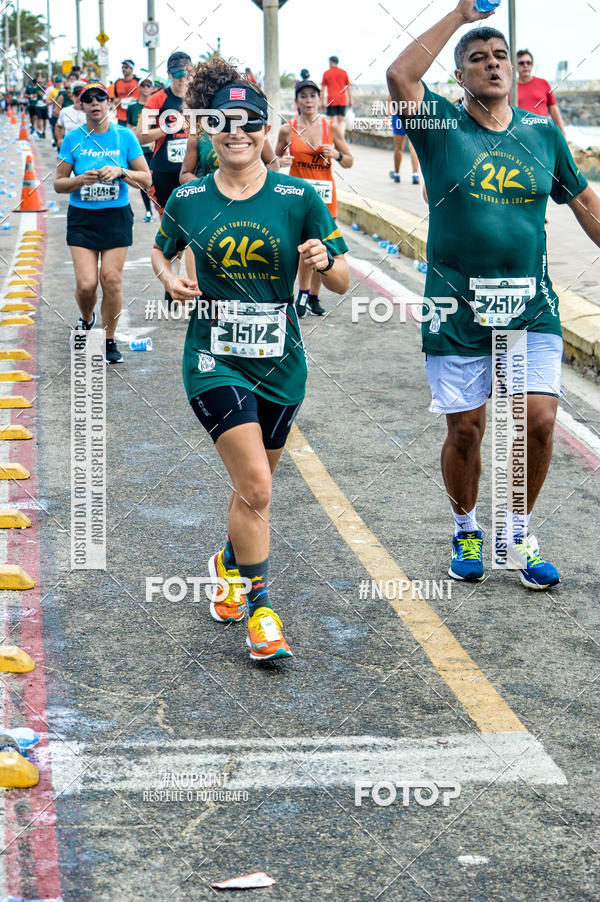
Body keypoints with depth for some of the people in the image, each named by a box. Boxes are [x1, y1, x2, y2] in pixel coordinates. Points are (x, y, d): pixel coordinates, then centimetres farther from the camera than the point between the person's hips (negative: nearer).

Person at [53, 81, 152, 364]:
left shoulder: (125, 137, 0)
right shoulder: (73, 139, 1)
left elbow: (146, 179, 1)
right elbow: (58, 184, 4)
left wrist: (120, 172, -16)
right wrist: (81, 180, -15)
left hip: (117, 216, 0)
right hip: (81, 218, 0)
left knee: (111, 279, -5)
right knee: (86, 284, -8)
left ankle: (109, 341, 11)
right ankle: (86, 320, 26)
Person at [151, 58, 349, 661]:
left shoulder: (299, 198, -4)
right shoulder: (188, 200, -2)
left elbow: (342, 285, -2)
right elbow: (160, 251, 17)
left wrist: (325, 260, -24)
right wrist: (170, 279, -4)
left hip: (279, 362, 2)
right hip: (214, 361, -2)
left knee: (253, 485, 17)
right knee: (255, 488, -14)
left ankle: (229, 564, 47)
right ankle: (260, 609, 1)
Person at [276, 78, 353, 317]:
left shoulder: (331, 127, 3)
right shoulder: (287, 130, 0)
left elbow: (349, 162, 8)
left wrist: (336, 155, -12)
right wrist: (282, 160, -9)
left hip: (325, 194, 2)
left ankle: (313, 297, 21)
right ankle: (302, 295, -1)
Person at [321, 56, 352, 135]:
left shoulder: (326, 73, 3)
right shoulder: (344, 72, 7)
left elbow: (322, 89, 3)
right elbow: (348, 88, 8)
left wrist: (323, 103, 6)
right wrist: (350, 101, 14)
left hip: (331, 100, -1)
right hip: (342, 100, 1)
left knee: (334, 121, 2)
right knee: (342, 120, 7)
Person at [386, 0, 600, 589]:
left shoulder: (542, 133, 7)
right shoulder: (442, 127, -2)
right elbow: (400, 76, -21)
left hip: (532, 308, 2)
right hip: (457, 312, -2)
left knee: (539, 420, -7)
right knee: (465, 430, 5)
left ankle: (518, 533, 16)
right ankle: (466, 531, 30)